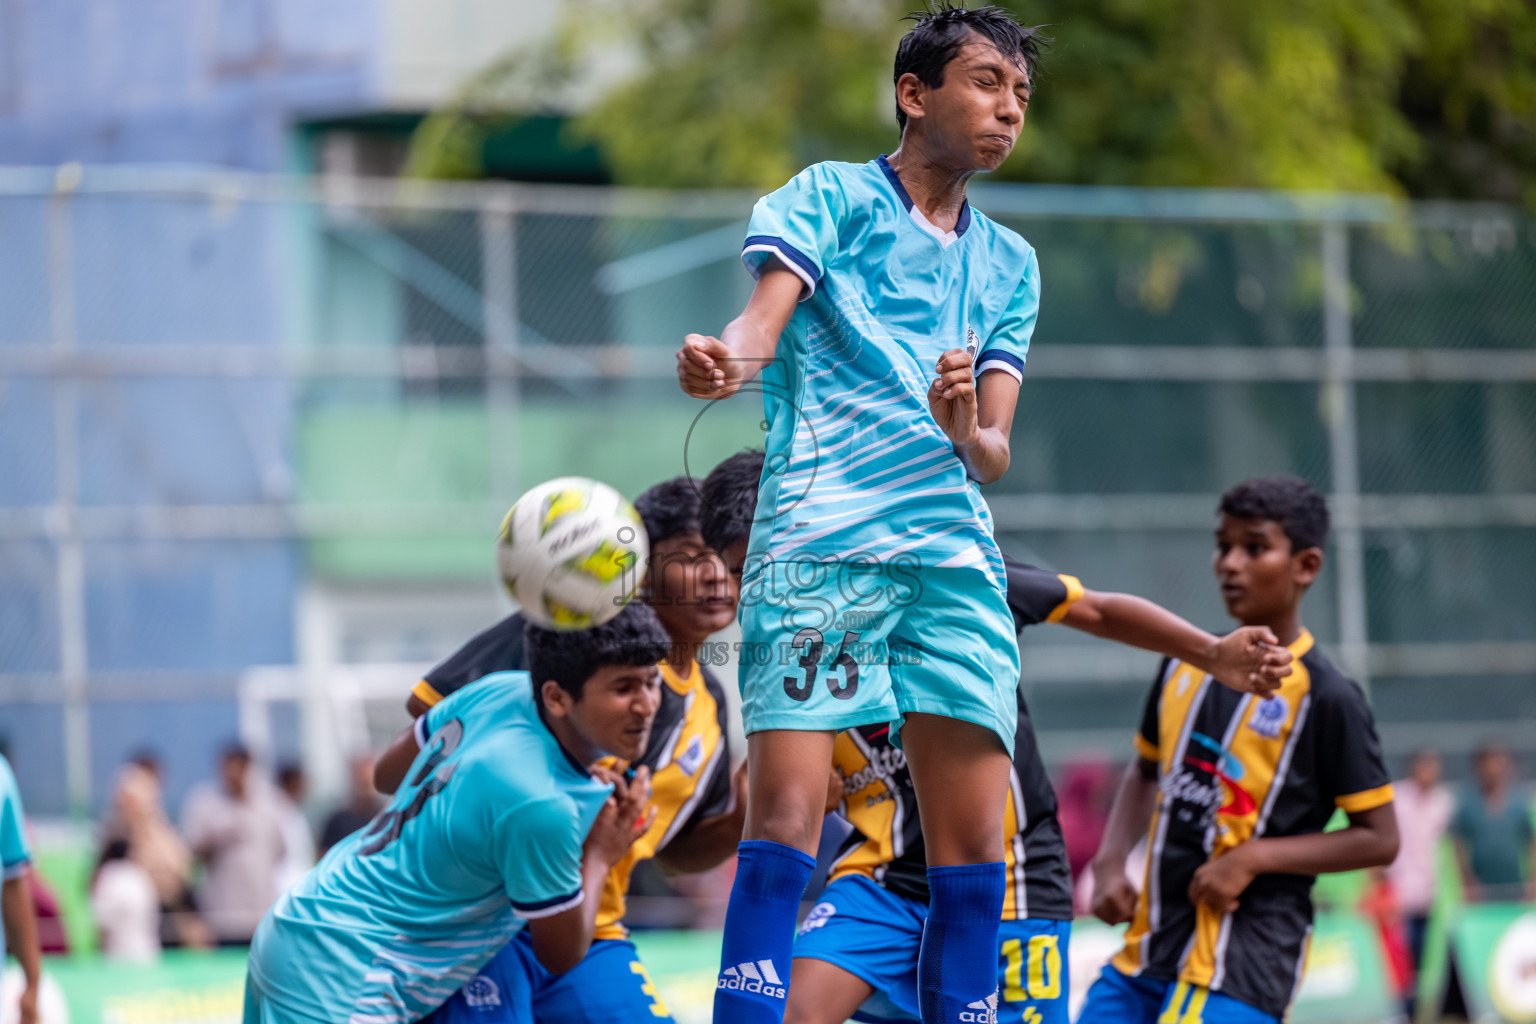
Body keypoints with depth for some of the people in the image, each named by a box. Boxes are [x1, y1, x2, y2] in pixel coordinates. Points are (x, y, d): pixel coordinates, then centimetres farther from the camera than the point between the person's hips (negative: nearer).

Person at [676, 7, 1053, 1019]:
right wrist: (725, 359, -32)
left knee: (974, 845, -2)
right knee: (785, 821, -15)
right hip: (820, 543, -5)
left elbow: (994, 452, 15)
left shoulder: (1010, 263, 23)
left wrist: (966, 430, -9)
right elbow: (762, 323, -8)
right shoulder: (829, 197, 9)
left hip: (957, 554, 5)